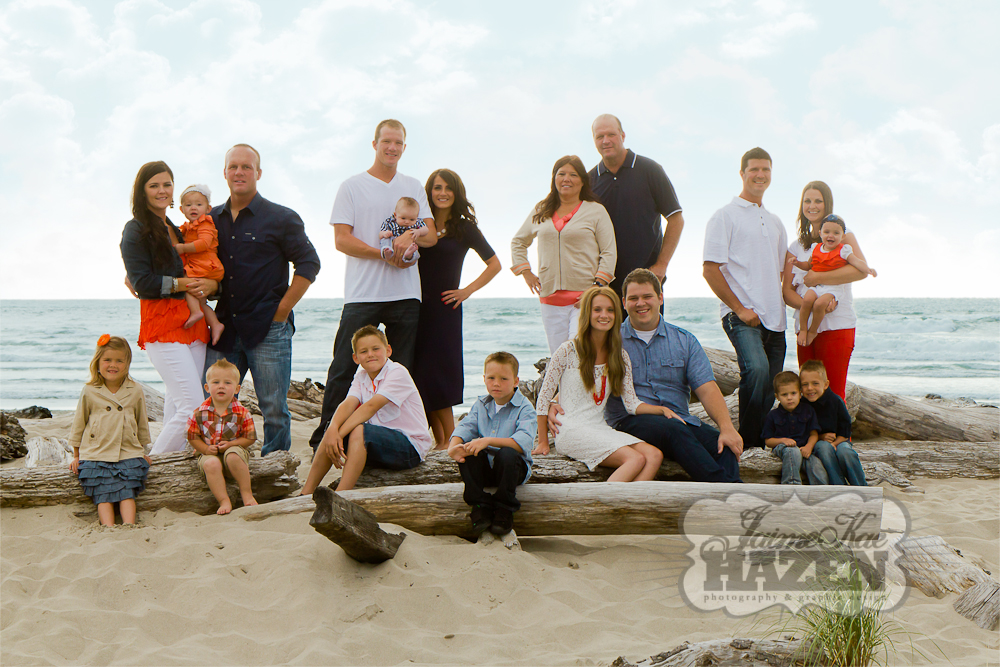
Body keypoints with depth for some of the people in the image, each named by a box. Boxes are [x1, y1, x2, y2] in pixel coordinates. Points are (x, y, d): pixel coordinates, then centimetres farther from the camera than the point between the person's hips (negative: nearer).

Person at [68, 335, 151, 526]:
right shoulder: (89, 392, 3)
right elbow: (78, 424, 12)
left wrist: (143, 451, 20)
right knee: (103, 495, -15)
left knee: (127, 493, -14)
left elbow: (142, 424, 18)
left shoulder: (135, 391, 7)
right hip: (96, 455, -1)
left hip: (128, 454, 1)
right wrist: (76, 455, 13)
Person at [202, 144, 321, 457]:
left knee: (274, 411, -2)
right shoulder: (213, 219, 13)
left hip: (269, 328, -4)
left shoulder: (281, 218, 0)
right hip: (226, 327, 4)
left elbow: (309, 264, -2)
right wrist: (208, 284, -2)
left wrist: (281, 311, -6)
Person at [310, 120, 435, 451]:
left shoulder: (414, 187, 15)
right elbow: (342, 240, -4)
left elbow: (432, 235, 8)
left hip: (405, 295, 3)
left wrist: (411, 234, -15)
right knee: (344, 369, -4)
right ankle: (324, 436, 2)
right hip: (362, 295, -3)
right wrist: (385, 254, -14)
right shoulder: (352, 186, 5)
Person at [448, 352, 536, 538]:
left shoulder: (524, 408, -9)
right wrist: (453, 447, -26)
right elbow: (465, 427, -3)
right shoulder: (480, 405, 10)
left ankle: (504, 510, -17)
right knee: (465, 452, -24)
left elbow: (523, 442, -26)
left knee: (507, 454, -36)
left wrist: (488, 441, -36)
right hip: (484, 467, 4)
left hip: (516, 467, -4)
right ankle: (480, 506, -15)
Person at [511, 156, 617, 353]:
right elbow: (518, 242, 28)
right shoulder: (540, 211, 15)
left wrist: (597, 287, -10)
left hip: (585, 299, -4)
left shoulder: (596, 211, 4)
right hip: (550, 298, 4)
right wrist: (526, 272, 14)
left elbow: (609, 253, 0)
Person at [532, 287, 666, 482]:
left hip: (601, 429, 6)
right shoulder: (569, 351, -3)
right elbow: (544, 397, 0)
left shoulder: (620, 357, 13)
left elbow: (632, 404, 10)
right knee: (636, 459, -28)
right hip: (571, 431, -6)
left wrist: (663, 410, -7)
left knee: (654, 455, -22)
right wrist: (543, 442, -1)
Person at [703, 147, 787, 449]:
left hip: (774, 319, 7)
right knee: (757, 368, -27)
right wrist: (740, 309, -11)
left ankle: (762, 440, 16)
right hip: (741, 316, -7)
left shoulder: (775, 222, 21)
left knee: (771, 385, 4)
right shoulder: (725, 216, 0)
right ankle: (746, 439, -15)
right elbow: (711, 269, -7)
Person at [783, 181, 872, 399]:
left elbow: (861, 270, -16)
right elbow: (787, 291, 7)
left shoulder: (842, 235, 3)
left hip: (836, 326, -5)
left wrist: (818, 278, -15)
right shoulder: (796, 246, 15)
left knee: (834, 395, -9)